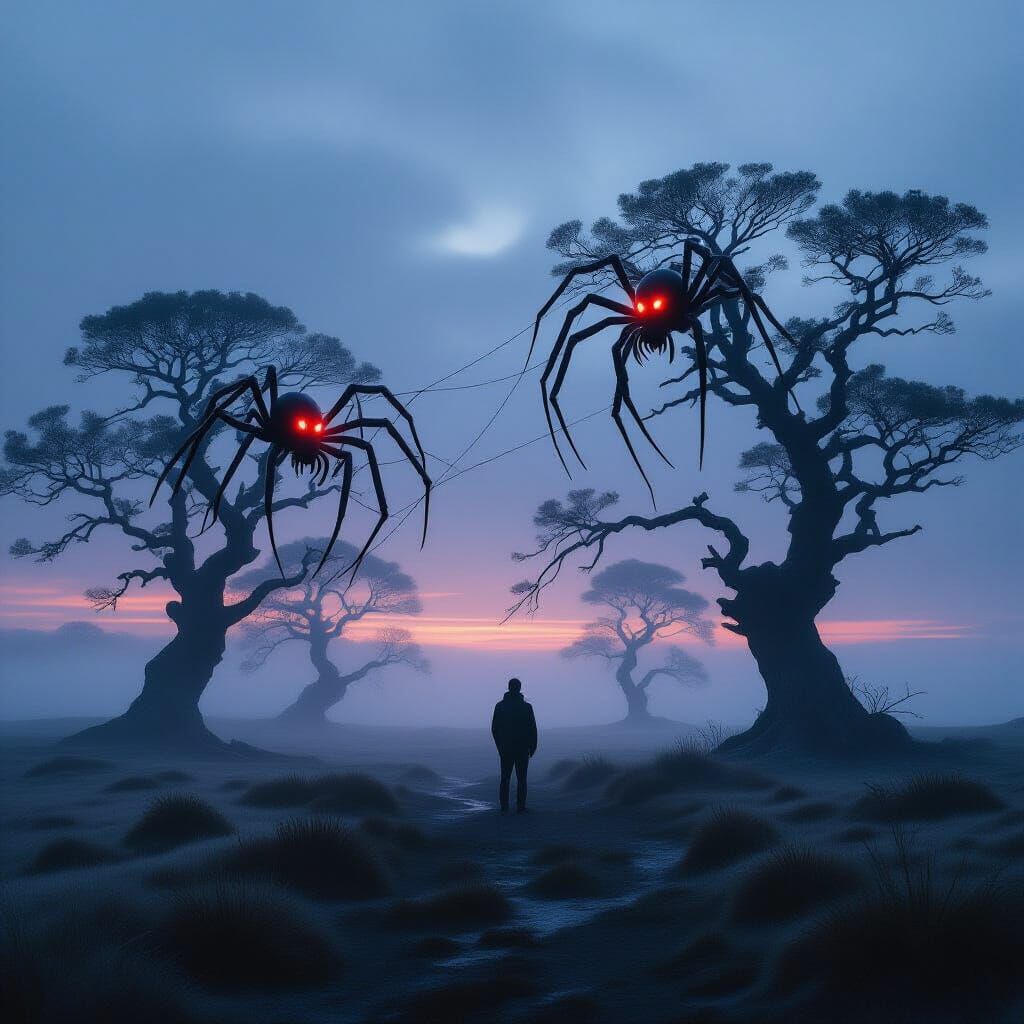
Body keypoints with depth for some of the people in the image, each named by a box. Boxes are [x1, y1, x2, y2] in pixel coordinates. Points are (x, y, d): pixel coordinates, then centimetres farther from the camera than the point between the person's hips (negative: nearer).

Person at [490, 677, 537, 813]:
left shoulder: (499, 706, 0)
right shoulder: (526, 707, -5)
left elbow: (494, 728, 4)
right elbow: (532, 729, -4)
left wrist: (500, 746, 13)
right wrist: (532, 747, 5)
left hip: (505, 749, 2)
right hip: (522, 749, -2)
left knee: (505, 779, 9)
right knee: (521, 779, 2)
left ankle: (504, 807, 6)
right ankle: (520, 807, -1)